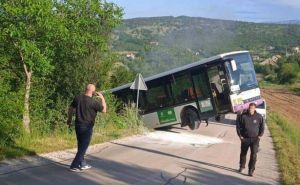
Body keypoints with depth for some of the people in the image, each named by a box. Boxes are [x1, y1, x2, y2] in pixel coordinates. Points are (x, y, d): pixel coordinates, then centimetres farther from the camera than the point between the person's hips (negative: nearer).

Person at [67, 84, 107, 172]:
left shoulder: (77, 98, 1)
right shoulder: (93, 102, -17)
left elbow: (71, 109, 9)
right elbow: (104, 110, -6)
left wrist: (69, 120, 22)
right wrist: (102, 98, 2)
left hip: (78, 125, 7)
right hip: (87, 127, -7)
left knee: (81, 146, 18)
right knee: (83, 147, 2)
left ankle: (82, 164, 29)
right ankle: (74, 166, 3)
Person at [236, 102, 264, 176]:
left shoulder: (259, 117, -5)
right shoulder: (242, 116, -7)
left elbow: (262, 127, 8)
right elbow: (238, 126, 2)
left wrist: (260, 136, 0)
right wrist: (240, 136, -3)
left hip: (255, 139, -1)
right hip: (245, 139, 1)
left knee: (253, 155, -10)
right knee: (243, 153, 15)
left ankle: (251, 170, -3)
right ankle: (242, 166, 38)